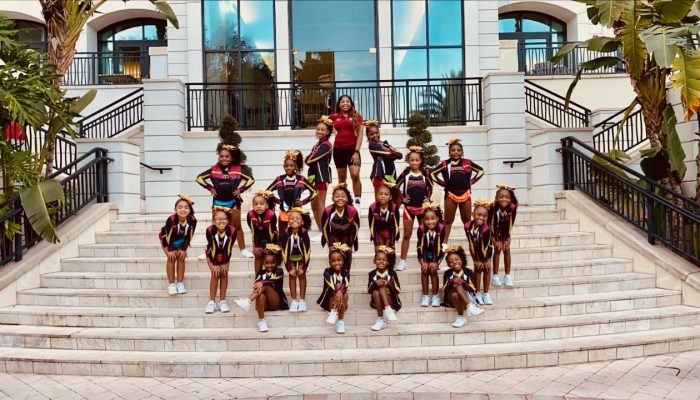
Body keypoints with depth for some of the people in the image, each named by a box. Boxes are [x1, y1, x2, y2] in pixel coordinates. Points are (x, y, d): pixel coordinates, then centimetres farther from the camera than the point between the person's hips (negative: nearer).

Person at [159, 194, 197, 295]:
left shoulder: (192, 220, -30)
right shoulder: (171, 220, -39)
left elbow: (189, 236, -14)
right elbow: (166, 236, -26)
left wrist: (184, 249, -10)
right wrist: (169, 251, -19)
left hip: (181, 242, 3)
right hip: (167, 239, -3)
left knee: (181, 258, -3)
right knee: (171, 258, -11)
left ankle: (180, 283, 7)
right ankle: (171, 284, -3)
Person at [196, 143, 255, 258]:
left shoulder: (237, 169, -5)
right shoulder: (214, 169, -2)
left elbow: (251, 179, 0)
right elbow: (199, 178, 5)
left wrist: (240, 189, -7)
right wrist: (210, 188, -3)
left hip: (233, 201, -1)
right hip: (218, 201, 1)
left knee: (237, 226, 7)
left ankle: (243, 249, 13)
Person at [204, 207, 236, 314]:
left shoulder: (232, 231, -30)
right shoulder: (210, 230, -32)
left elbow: (229, 248, -19)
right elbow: (211, 248, -24)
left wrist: (226, 263, -14)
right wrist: (214, 265, -19)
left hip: (224, 255, 2)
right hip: (212, 254, -2)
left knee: (224, 274, -4)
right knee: (215, 274, -11)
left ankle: (222, 301, 6)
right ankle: (212, 301, -2)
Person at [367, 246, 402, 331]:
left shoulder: (392, 273, -3)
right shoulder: (372, 274, 3)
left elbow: (398, 290, -8)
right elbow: (369, 290, -3)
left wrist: (388, 283, -23)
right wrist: (375, 283, -21)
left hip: (391, 302, -2)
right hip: (377, 302, 2)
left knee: (382, 287, -27)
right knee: (375, 292, -29)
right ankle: (381, 319, -32)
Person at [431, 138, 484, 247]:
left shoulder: (467, 162, 2)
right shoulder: (445, 164, -2)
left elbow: (481, 171, 12)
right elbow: (432, 173, 3)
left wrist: (471, 181, 4)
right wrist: (443, 183, 0)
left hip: (465, 194, 1)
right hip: (450, 194, -1)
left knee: (467, 220, 9)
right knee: (448, 220, 4)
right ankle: (444, 242, 7)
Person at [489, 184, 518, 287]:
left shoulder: (512, 207, -26)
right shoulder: (493, 207, -32)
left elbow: (511, 224, -17)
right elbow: (489, 223, -24)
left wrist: (507, 239, -16)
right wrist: (495, 240, -22)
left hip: (505, 232, 2)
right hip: (494, 231, -2)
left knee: (507, 249, -5)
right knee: (497, 249, -11)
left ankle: (507, 276, 5)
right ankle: (495, 276, -4)